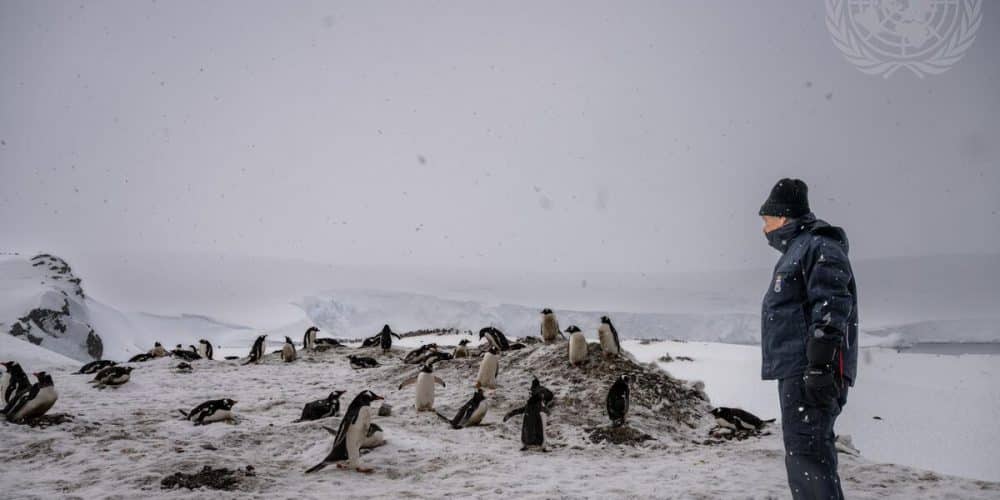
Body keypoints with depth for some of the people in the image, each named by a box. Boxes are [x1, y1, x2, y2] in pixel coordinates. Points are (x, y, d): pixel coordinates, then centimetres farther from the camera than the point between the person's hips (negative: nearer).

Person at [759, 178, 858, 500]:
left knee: (805, 452, -14)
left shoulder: (818, 245, -7)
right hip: (796, 371, 11)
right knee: (811, 451, 14)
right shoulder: (797, 250, 24)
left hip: (808, 371, -11)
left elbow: (831, 308, -18)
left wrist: (820, 365, -25)